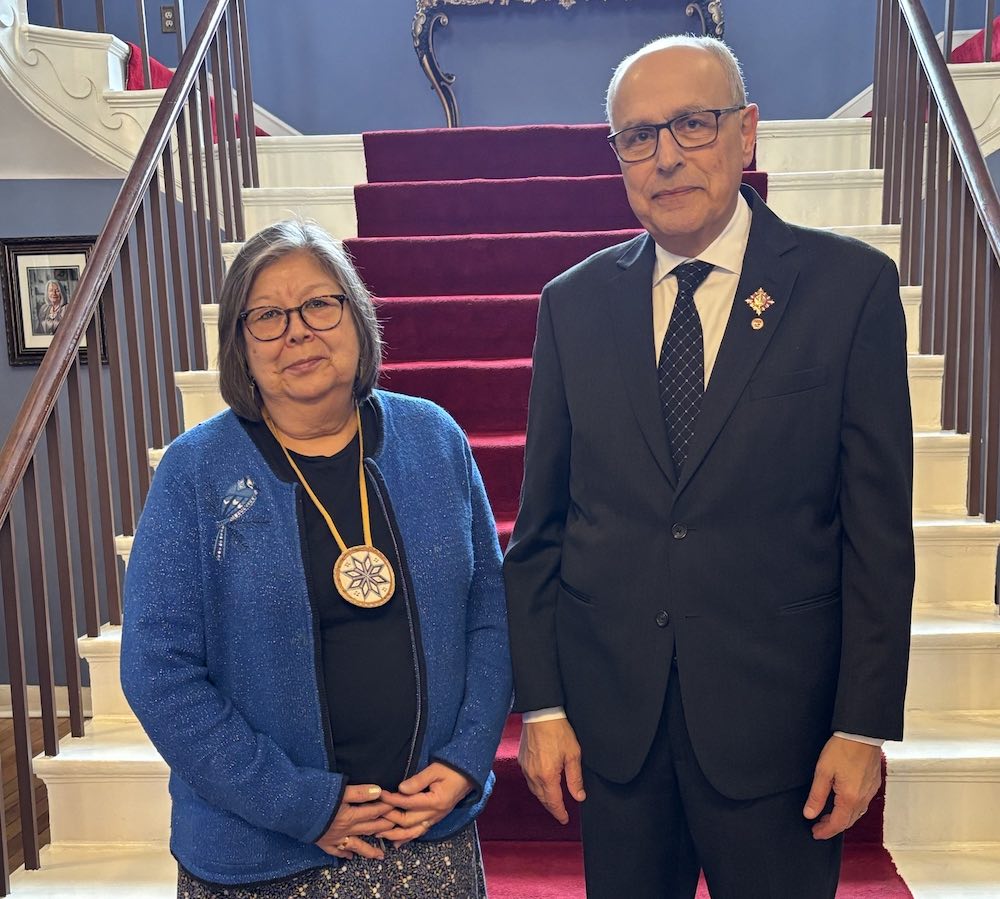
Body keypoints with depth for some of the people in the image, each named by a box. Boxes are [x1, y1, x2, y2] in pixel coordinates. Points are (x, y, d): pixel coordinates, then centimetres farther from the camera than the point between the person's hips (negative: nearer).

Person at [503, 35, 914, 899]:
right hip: (610, 716, 2)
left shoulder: (851, 285, -6)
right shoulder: (575, 303, 1)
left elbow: (879, 528, -6)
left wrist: (865, 725, -7)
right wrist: (539, 702, 1)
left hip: (777, 717, -2)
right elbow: (541, 522, 2)